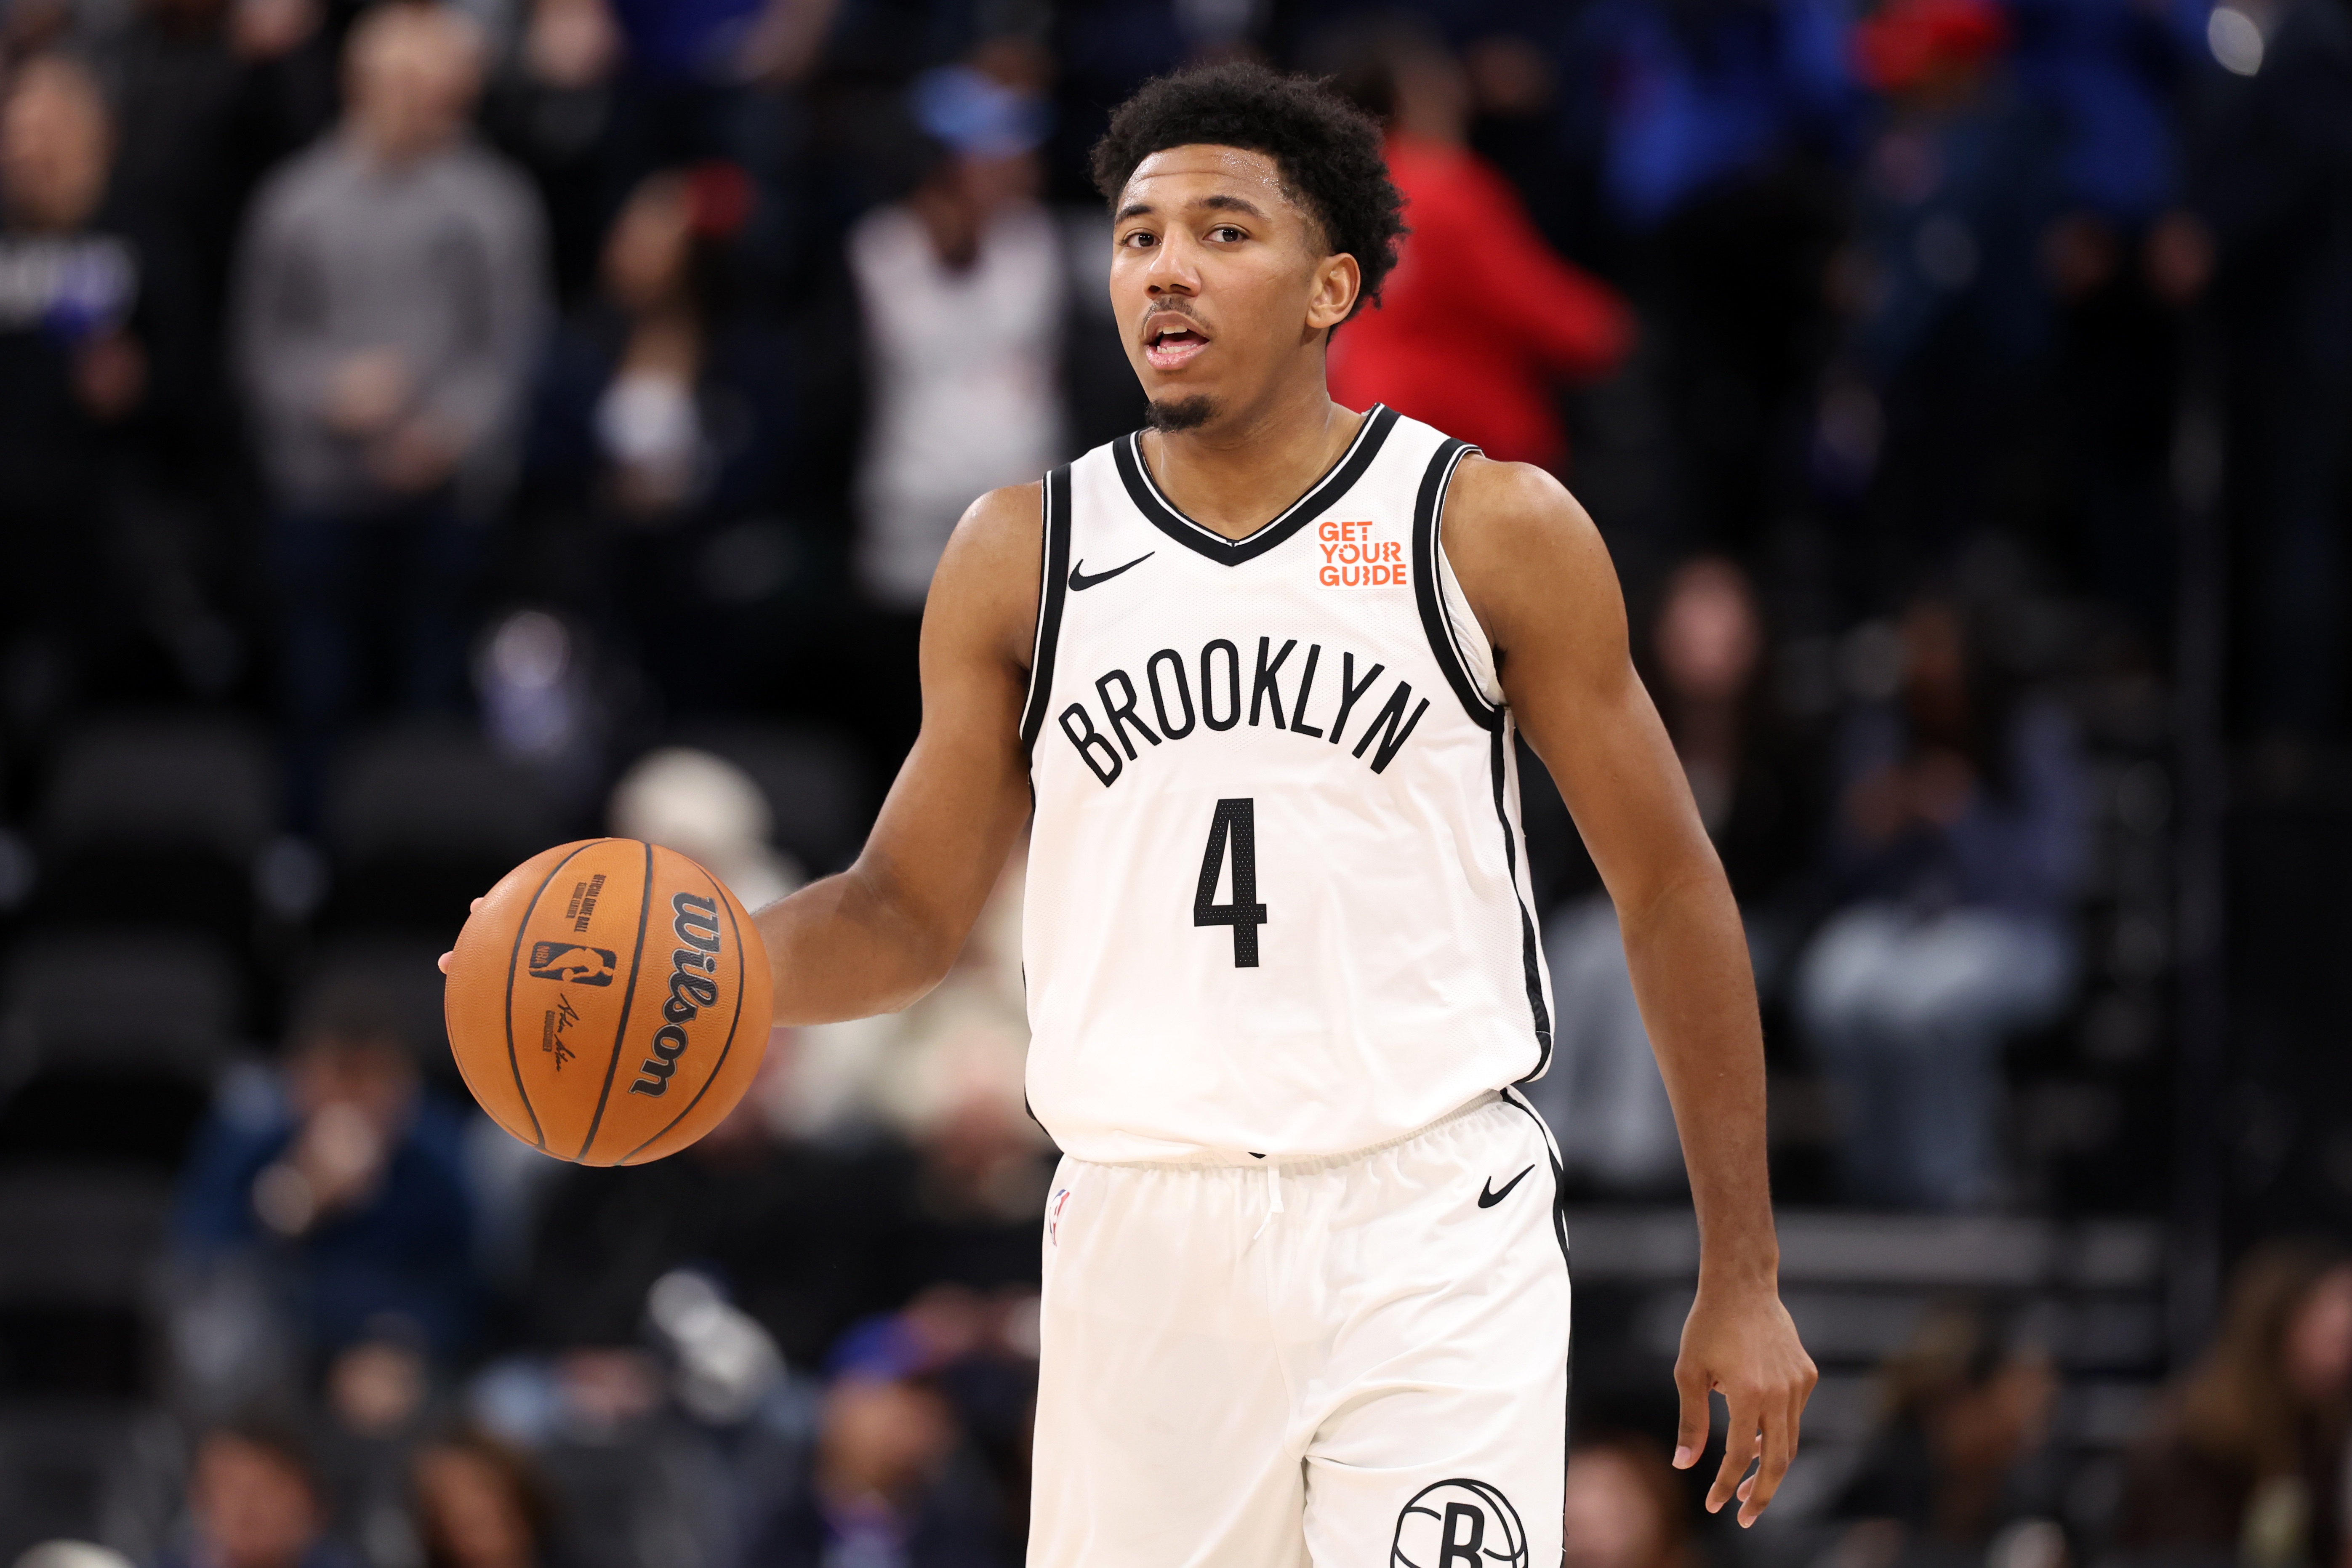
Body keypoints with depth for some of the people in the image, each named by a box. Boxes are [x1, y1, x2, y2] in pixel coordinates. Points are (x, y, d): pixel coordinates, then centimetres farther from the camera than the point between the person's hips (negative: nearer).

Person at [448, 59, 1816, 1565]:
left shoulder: (1492, 531, 0)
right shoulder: (1023, 554, 8)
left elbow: (1673, 892, 5)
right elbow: (915, 908, 14)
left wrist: (1744, 1279, 3)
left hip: (1427, 1231, -3)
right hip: (1140, 1246, 3)